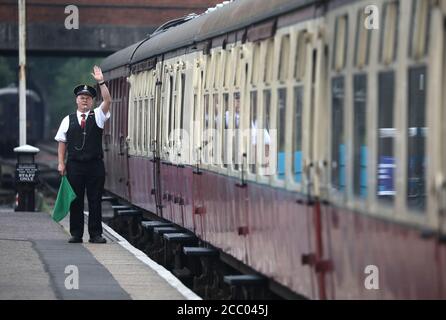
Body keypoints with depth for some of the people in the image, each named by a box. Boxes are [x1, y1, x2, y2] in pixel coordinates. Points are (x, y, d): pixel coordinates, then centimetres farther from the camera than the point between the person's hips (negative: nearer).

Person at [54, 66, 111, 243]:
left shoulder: (97, 116, 8)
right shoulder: (68, 120, 8)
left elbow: (107, 101, -8)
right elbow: (62, 142, 7)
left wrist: (101, 82, -17)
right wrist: (61, 163, -2)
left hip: (95, 165, 0)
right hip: (74, 165, 0)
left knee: (95, 200, 0)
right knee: (75, 200, 3)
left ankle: (95, 234, 4)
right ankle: (76, 234, 8)